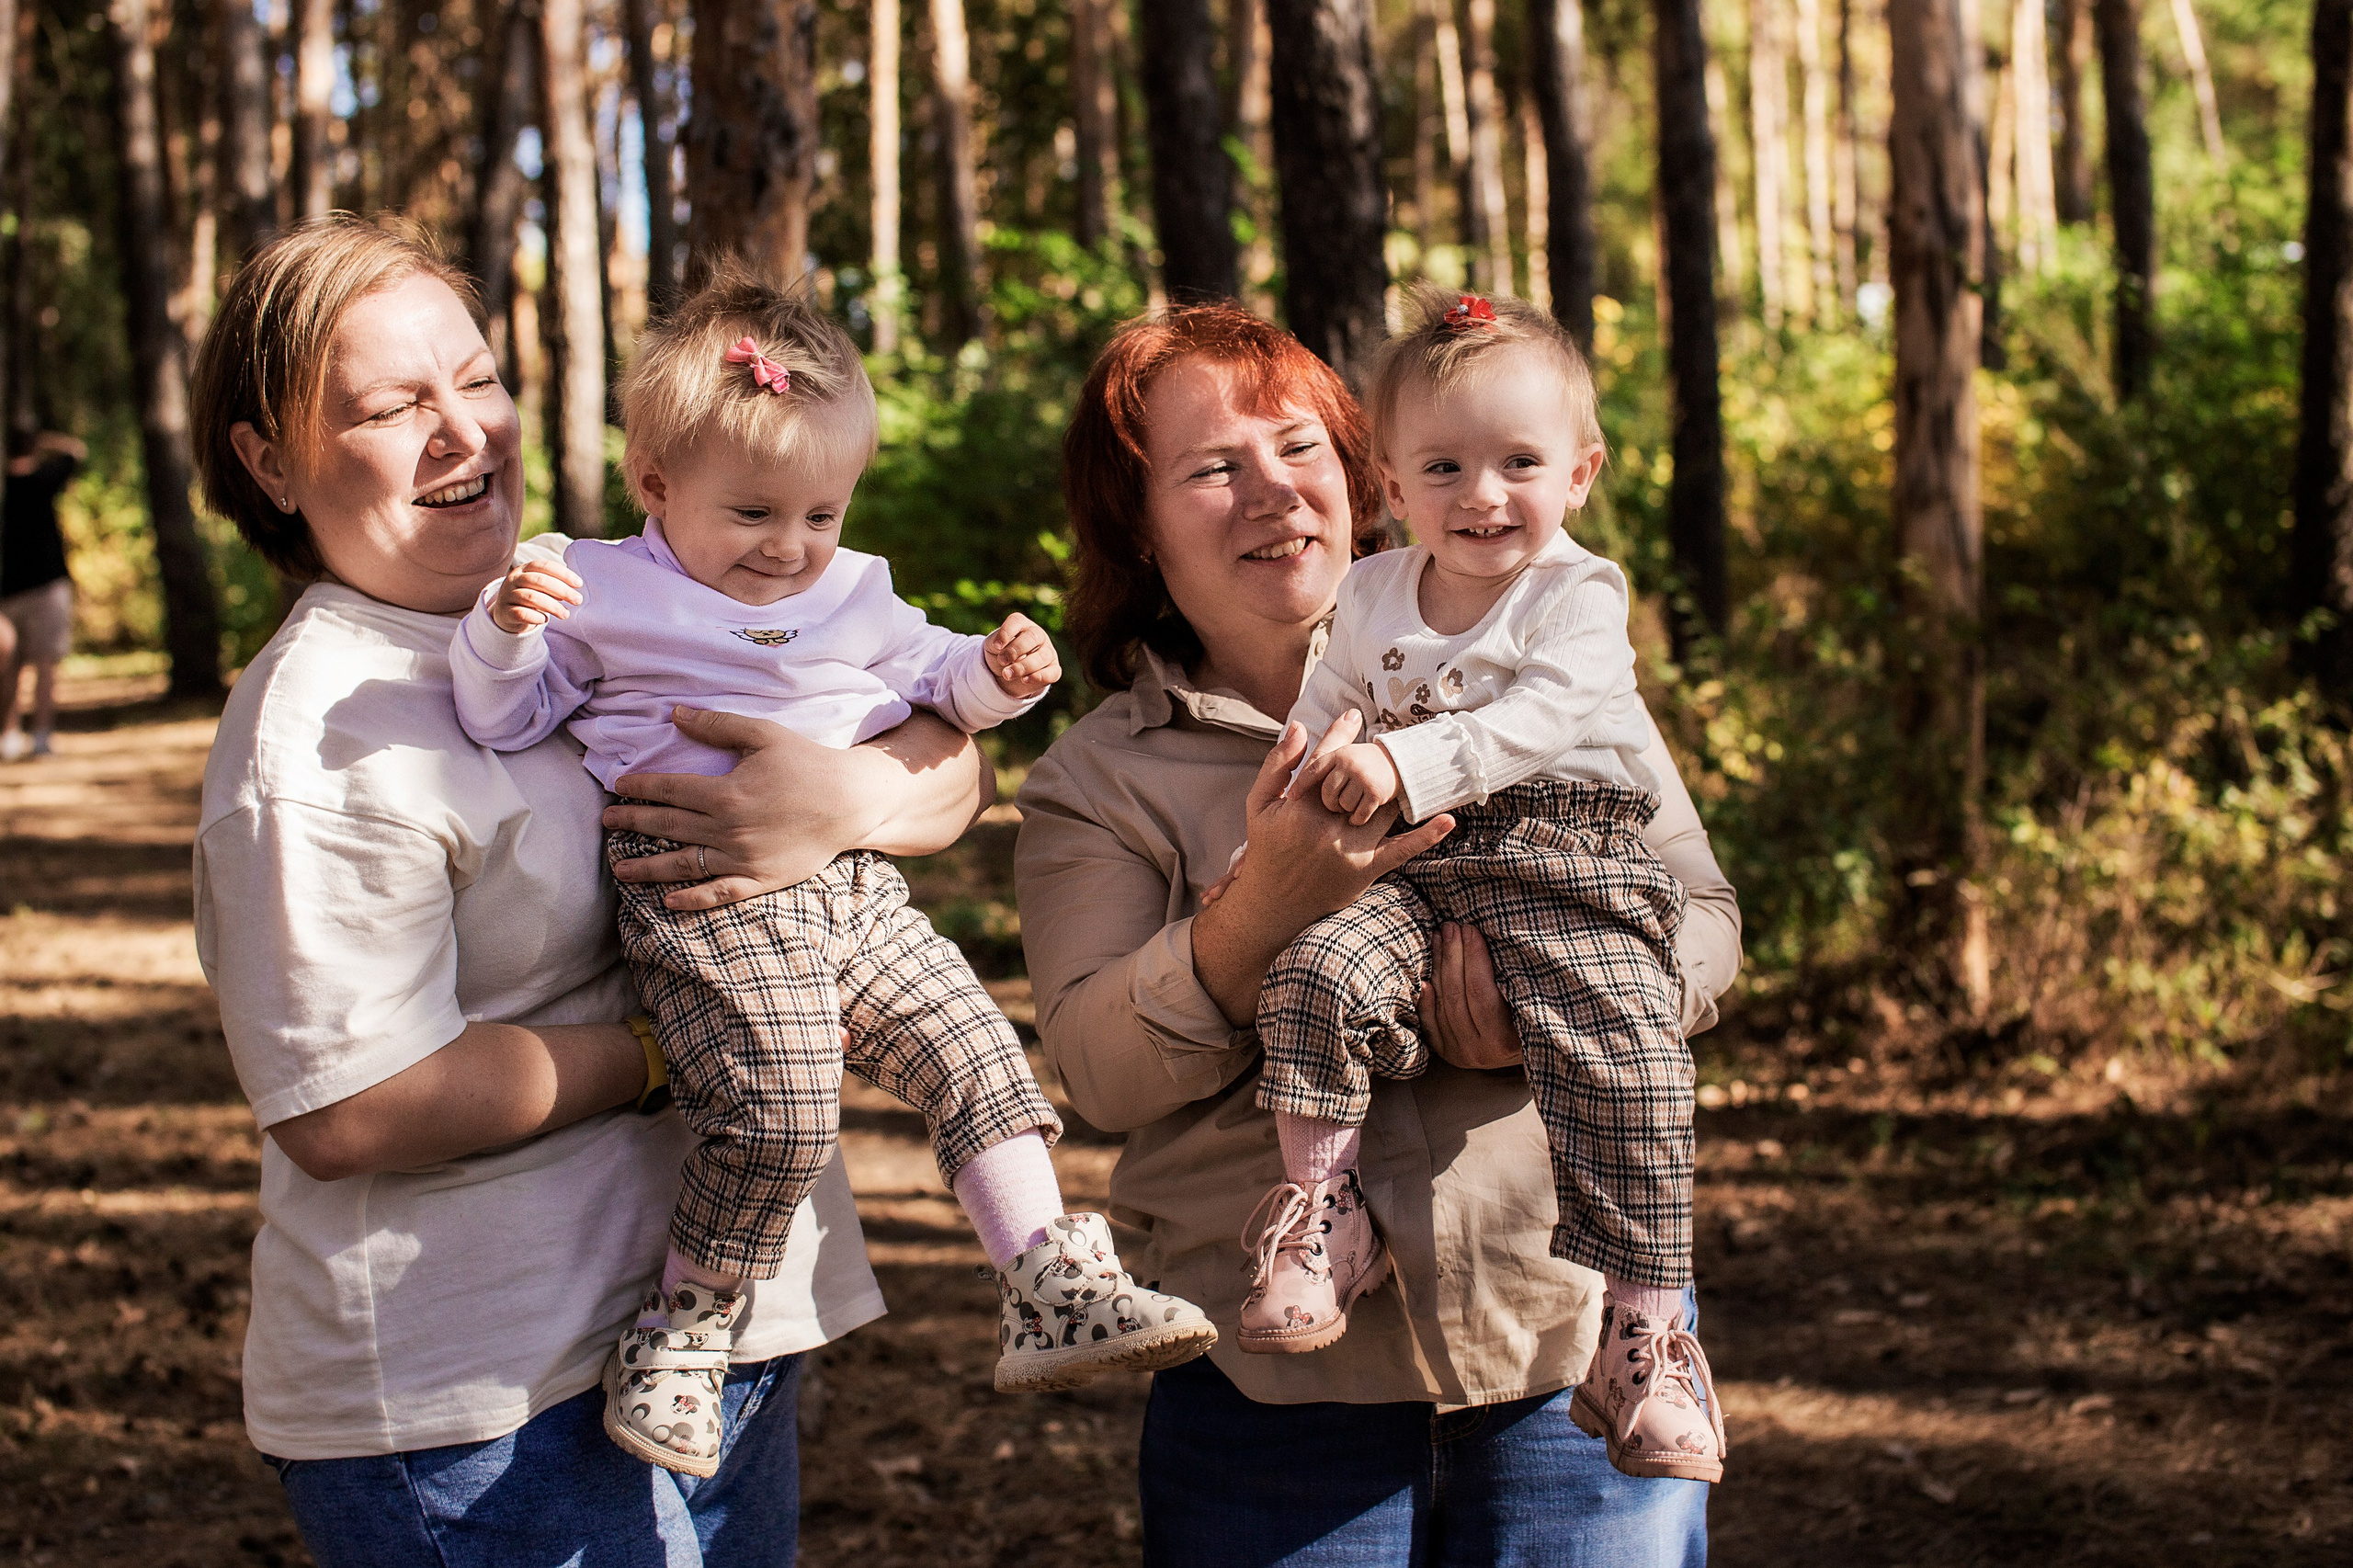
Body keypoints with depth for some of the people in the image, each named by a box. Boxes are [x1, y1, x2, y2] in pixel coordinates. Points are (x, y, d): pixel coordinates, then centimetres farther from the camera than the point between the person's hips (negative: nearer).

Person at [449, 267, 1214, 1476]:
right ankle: (677, 1338, -6)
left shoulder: (854, 597, 21)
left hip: (858, 896, 6)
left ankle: (1052, 1294, 1)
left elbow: (931, 678, 31)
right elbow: (506, 718, 5)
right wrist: (505, 628, -15)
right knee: (781, 1113, -22)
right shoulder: (599, 594, 6)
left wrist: (997, 672, 9)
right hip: (706, 898, -6)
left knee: (975, 1054, -4)